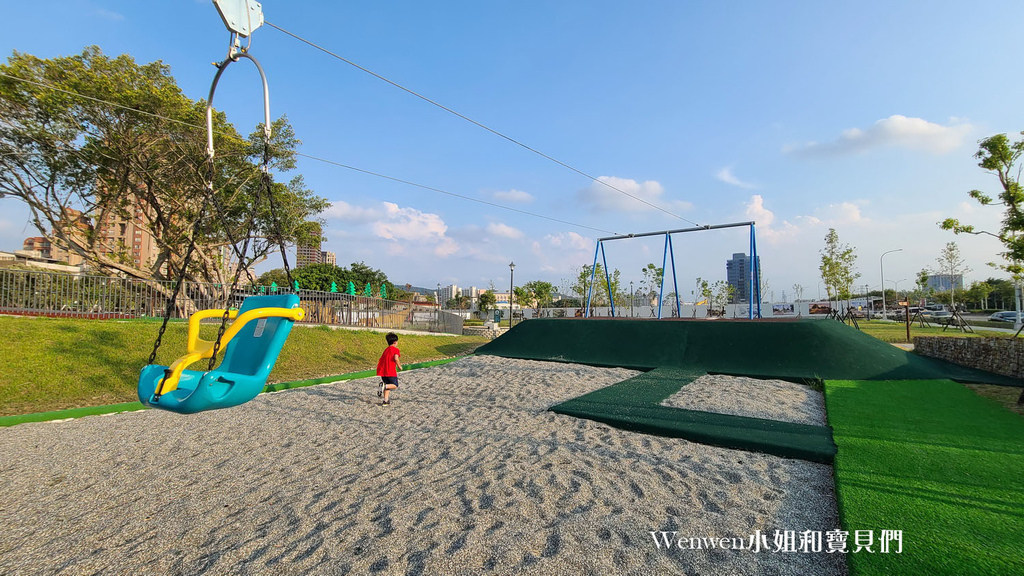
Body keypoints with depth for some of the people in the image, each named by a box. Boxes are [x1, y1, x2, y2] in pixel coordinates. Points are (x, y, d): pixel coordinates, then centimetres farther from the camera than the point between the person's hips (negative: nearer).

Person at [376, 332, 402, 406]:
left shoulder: (386, 349, 17)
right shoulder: (396, 349, -4)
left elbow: (381, 360, 17)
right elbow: (396, 358, -20)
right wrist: (399, 366, -7)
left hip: (382, 371, 7)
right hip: (391, 371, -7)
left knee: (387, 386, 17)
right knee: (395, 385, 5)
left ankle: (385, 401, 11)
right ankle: (384, 386, -20)